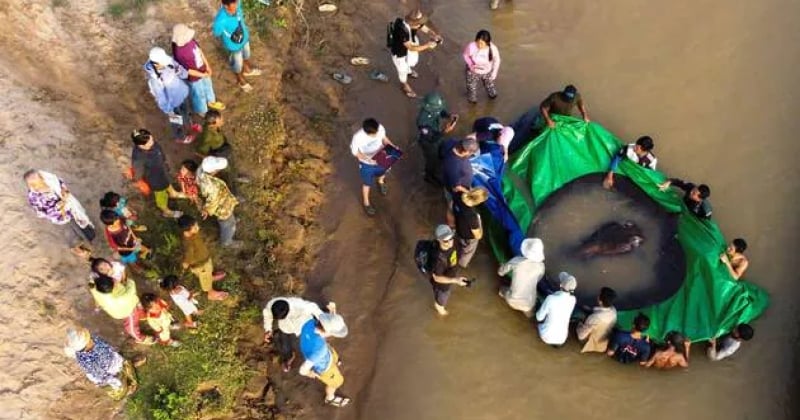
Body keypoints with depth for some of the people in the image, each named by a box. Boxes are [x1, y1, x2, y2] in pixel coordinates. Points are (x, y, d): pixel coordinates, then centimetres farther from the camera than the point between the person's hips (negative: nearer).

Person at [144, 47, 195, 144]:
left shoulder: (168, 61, -23)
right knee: (178, 121, 24)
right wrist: (169, 111, -13)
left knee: (186, 112, 34)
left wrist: (180, 71, -23)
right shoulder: (154, 80, -38)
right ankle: (181, 137, 54)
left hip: (183, 93, 5)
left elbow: (184, 74, -5)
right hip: (173, 103, -5)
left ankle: (188, 125, 66)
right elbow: (160, 99, -22)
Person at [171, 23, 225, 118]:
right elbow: (186, 70, -27)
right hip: (194, 77, -6)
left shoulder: (189, 39, -20)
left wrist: (207, 65, -3)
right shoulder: (179, 53, -39)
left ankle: (211, 102, 61)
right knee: (199, 94, 21)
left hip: (203, 70, 6)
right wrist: (202, 75, -21)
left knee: (208, 86, 32)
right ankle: (202, 111, 50)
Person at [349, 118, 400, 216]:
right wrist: (368, 159, -33)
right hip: (366, 164, -3)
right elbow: (355, 152, -22)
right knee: (367, 183, 21)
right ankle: (366, 203, 49)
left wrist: (392, 146, -19)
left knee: (382, 172, 35)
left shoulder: (380, 128, -29)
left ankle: (381, 182, 72)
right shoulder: (358, 137, -39)